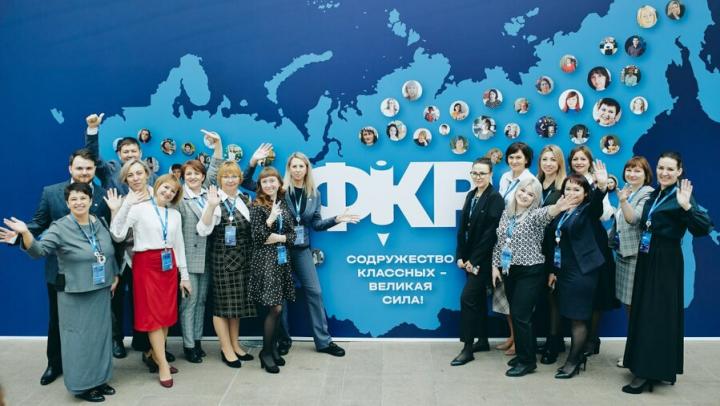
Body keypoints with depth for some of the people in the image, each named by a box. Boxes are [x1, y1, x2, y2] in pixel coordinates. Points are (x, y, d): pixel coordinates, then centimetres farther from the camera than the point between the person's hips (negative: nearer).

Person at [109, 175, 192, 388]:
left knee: (167, 312, 9)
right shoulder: (139, 208, -6)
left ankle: (155, 354, 27)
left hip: (169, 265, 6)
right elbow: (118, 235, -13)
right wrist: (121, 208, -24)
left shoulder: (175, 215, 10)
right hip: (146, 265, -5)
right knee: (153, 313, -2)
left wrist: (184, 275, 13)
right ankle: (163, 365, 5)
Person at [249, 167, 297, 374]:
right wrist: (270, 219, -20)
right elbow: (257, 236, -11)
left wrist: (279, 238, -9)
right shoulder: (257, 206, -5)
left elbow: (293, 234, 9)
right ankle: (266, 352, 4)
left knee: (277, 307, 7)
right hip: (264, 260, -5)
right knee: (274, 308, -9)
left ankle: (273, 348, 20)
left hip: (282, 259, 5)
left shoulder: (284, 204, 11)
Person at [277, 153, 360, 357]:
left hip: (302, 249, 4)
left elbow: (316, 223, 8)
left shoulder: (314, 194, 8)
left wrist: (336, 219, -2)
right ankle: (284, 339, 20)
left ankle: (323, 341, 13)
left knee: (314, 291, 4)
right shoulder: (280, 189, -6)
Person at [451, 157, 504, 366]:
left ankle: (468, 348, -3)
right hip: (470, 257, 7)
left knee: (467, 297, -10)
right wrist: (460, 256, 3)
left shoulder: (495, 198, -12)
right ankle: (482, 340, 27)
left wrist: (475, 260, -16)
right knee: (478, 298, 15)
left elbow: (491, 232, -17)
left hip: (483, 259, -7)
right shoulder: (470, 195, 9)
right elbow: (463, 228, 9)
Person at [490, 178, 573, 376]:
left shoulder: (535, 214, -10)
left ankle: (527, 361, 6)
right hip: (509, 271, 6)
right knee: (516, 314, 12)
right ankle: (522, 354, 26)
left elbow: (546, 214, -35)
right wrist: (495, 266, 7)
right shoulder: (506, 213, 7)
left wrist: (556, 208, -57)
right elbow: (499, 242, 13)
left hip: (530, 272, -6)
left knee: (521, 315, -7)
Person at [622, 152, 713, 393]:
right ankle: (644, 365, 24)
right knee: (643, 312, 13)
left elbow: (704, 228, -24)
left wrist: (686, 206, -37)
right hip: (646, 259, 8)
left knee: (657, 314, -4)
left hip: (666, 263, -8)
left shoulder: (680, 196, -12)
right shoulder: (654, 195, 10)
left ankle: (649, 372, 2)